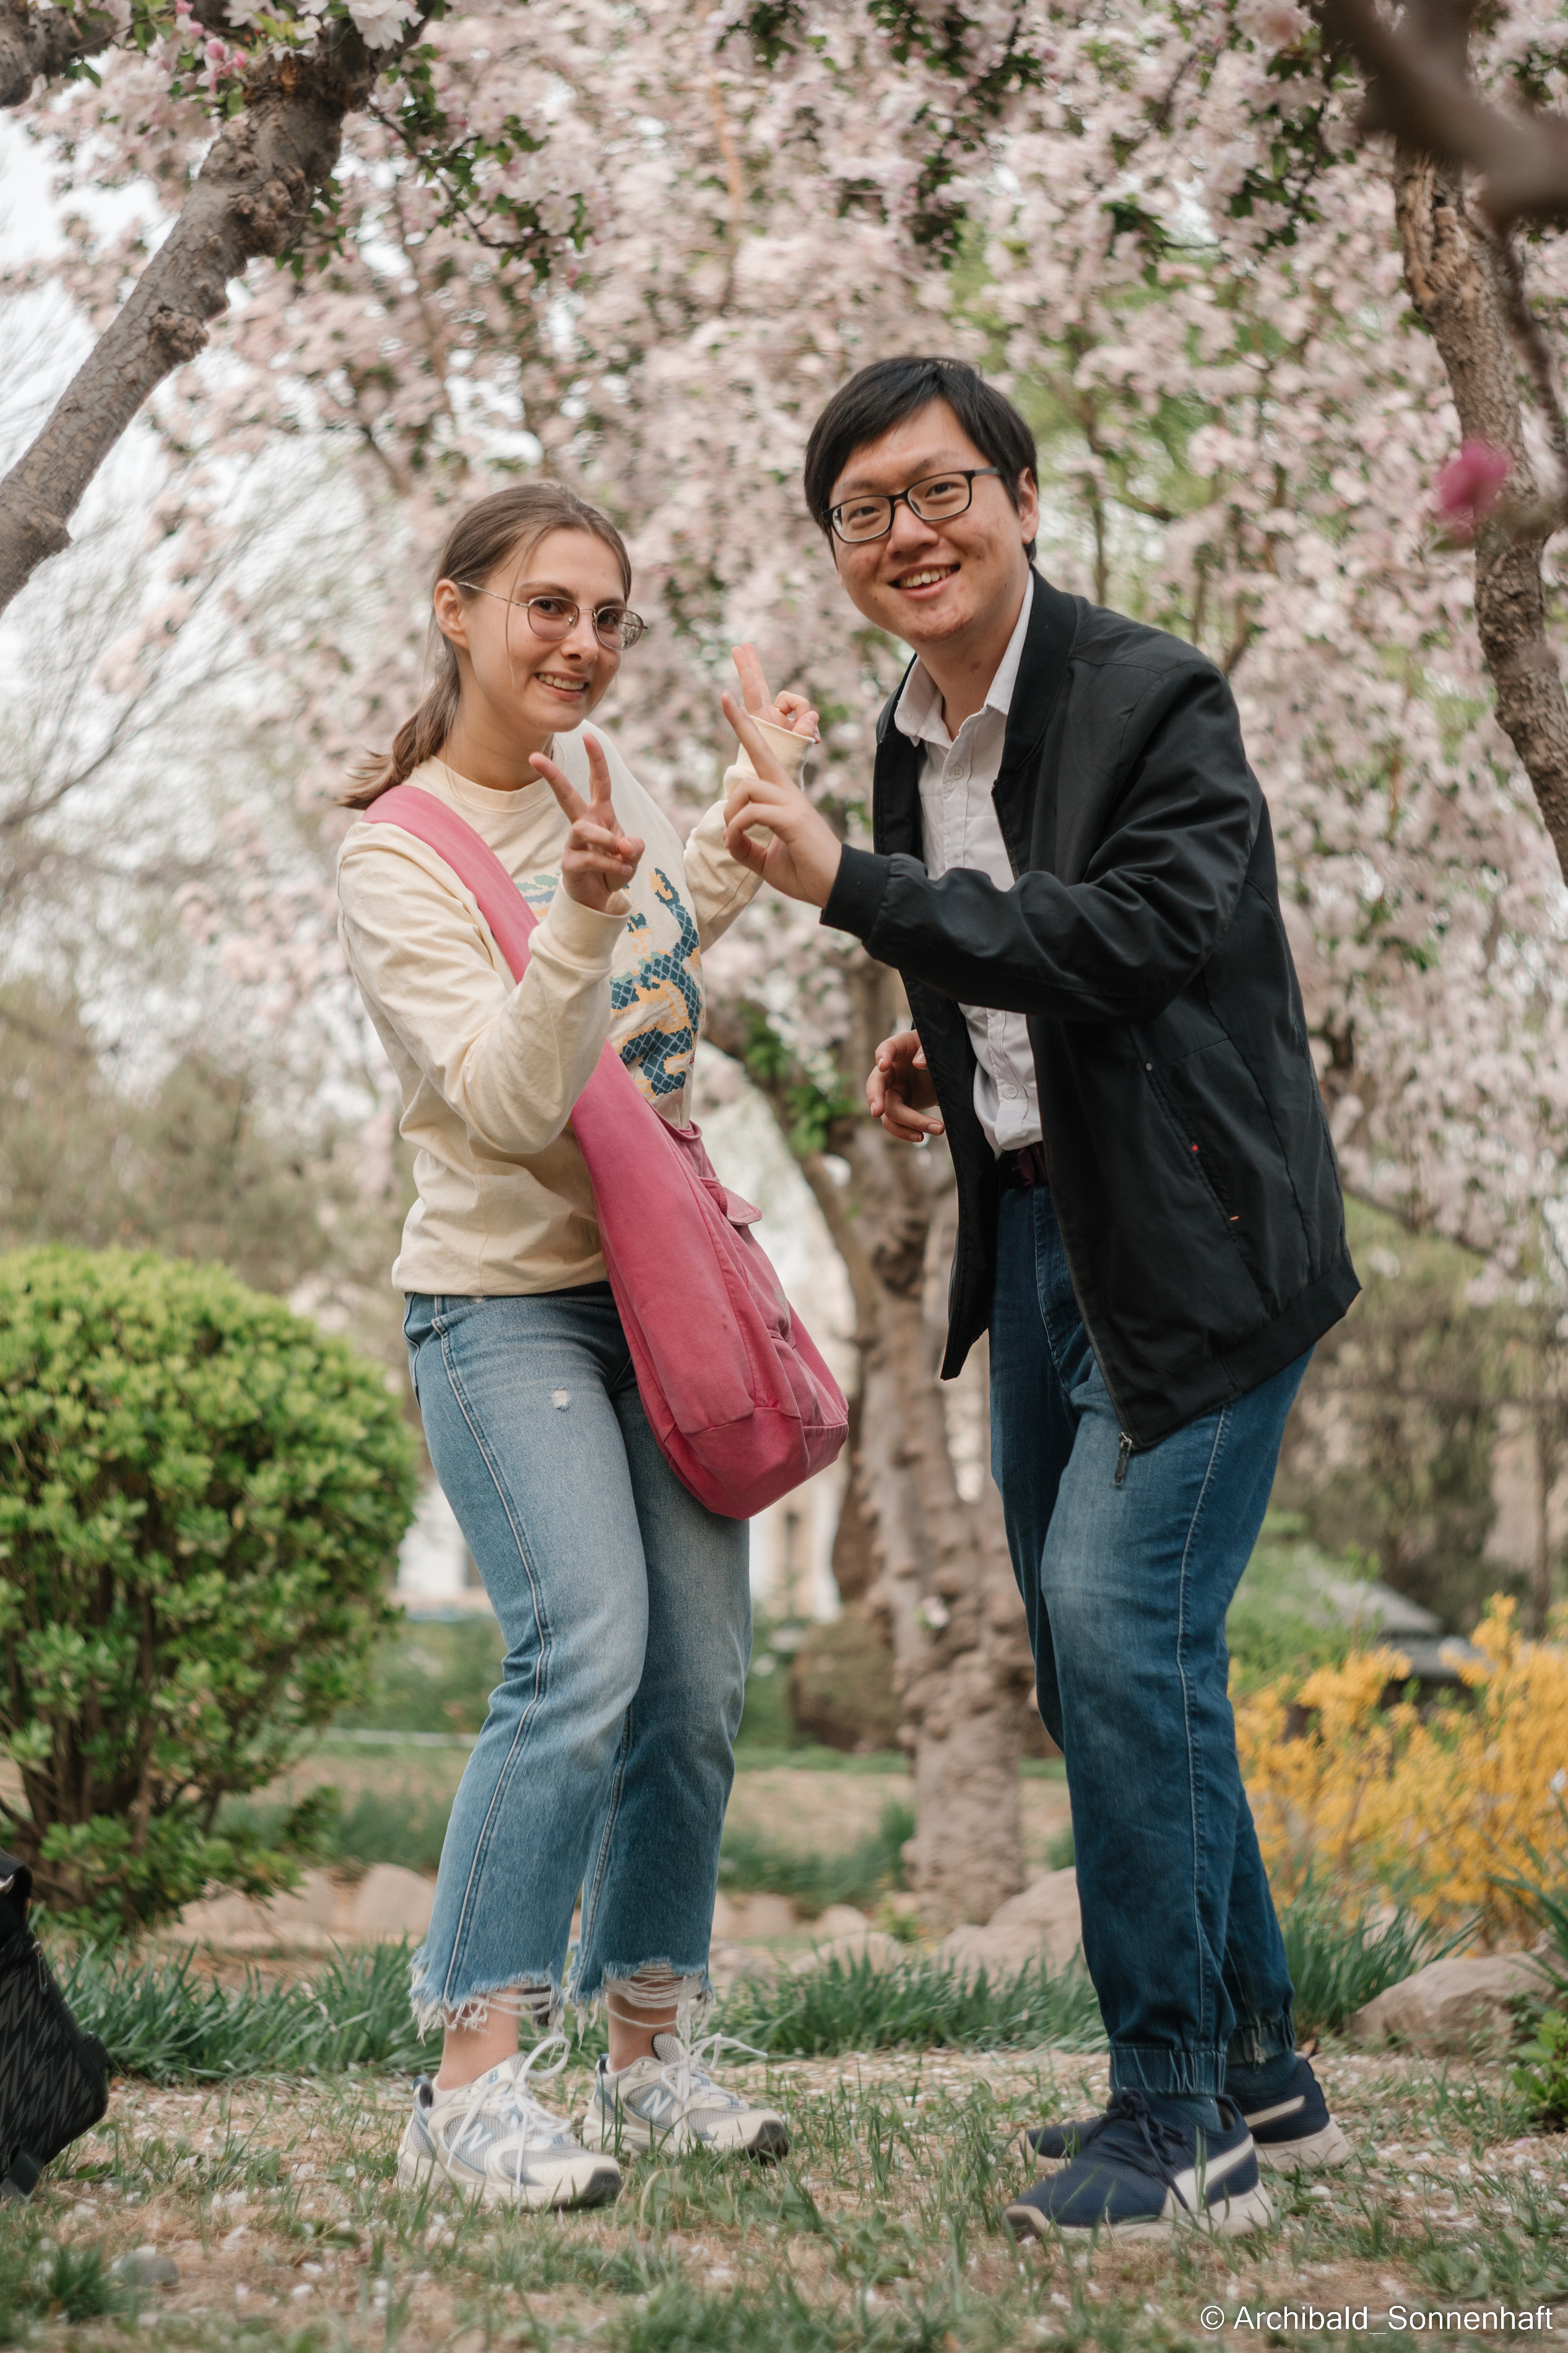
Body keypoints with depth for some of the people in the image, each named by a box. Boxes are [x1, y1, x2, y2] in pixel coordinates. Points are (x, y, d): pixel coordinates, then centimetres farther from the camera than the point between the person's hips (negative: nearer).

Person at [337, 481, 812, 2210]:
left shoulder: (592, 767, 8)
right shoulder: (394, 859, -12)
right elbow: (511, 1102, -23)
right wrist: (584, 917, -35)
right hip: (508, 1304, -7)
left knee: (699, 1683, 3)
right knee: (584, 1653, -22)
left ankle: (649, 2049, 17)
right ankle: (472, 2081, -14)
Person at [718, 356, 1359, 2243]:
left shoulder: (1156, 700, -13)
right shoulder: (909, 746, 11)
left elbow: (1131, 937, -28)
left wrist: (844, 883, -31)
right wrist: (938, 1053, 3)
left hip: (1194, 1243, -8)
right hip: (1039, 1238, 9)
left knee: (1118, 1621, -16)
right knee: (1101, 1658, 11)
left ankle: (1180, 2123, -3)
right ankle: (1255, 2071, 26)